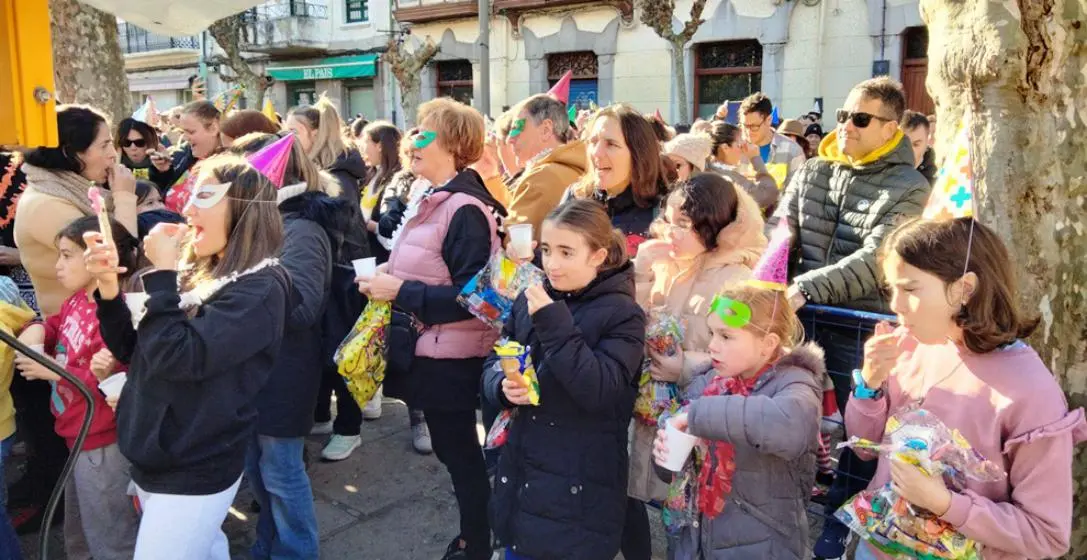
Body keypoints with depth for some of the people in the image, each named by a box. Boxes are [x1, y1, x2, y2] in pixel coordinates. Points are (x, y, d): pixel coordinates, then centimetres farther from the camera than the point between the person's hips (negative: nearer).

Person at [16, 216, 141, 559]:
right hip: (79, 439, 10)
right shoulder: (76, 300, 1)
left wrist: (54, 371, -25)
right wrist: (38, 329, -5)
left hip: (102, 445, -10)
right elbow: (59, 327, 19)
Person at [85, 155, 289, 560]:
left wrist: (162, 273, -19)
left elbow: (178, 358, -27)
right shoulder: (196, 271, 6)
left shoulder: (259, 288, -19)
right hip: (152, 457, 8)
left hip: (194, 472, -7)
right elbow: (134, 352, 9)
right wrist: (109, 285, -4)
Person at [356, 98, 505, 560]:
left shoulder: (465, 210, -20)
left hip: (450, 359, -10)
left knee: (459, 452, 6)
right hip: (428, 350, 10)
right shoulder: (431, 201, 10)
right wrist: (389, 278, 5)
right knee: (453, 449, 20)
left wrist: (400, 291, -22)